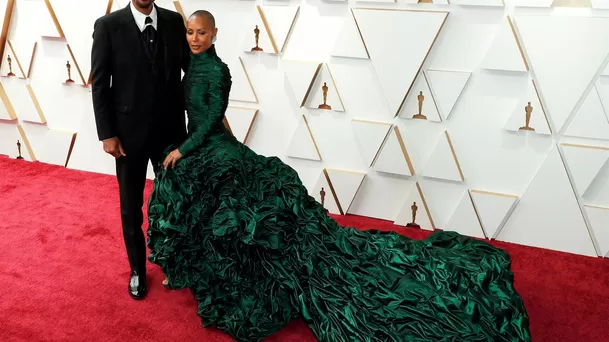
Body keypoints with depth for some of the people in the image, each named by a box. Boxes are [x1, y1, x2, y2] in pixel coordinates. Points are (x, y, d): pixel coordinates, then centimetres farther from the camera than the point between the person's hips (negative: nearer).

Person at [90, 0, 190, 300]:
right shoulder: (108, 26, -7)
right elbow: (99, 84, -6)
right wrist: (107, 134, -9)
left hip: (170, 129, 2)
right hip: (129, 131, -2)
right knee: (131, 207, 11)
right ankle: (137, 269, 32)